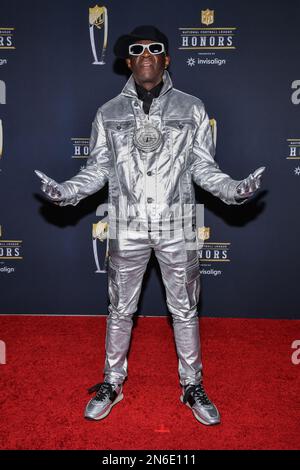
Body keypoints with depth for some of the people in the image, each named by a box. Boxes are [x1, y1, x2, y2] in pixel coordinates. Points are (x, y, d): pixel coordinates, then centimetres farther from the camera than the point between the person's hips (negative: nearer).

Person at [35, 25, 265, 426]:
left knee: (185, 310, 11)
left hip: (177, 228, 0)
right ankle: (112, 383, 32)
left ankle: (192, 386, 30)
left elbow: (203, 167, 3)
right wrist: (66, 191, -11)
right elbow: (97, 169, 5)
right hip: (127, 228, 1)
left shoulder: (191, 108, 3)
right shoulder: (109, 113, 4)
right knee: (120, 309, 13)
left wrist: (232, 188, -14)